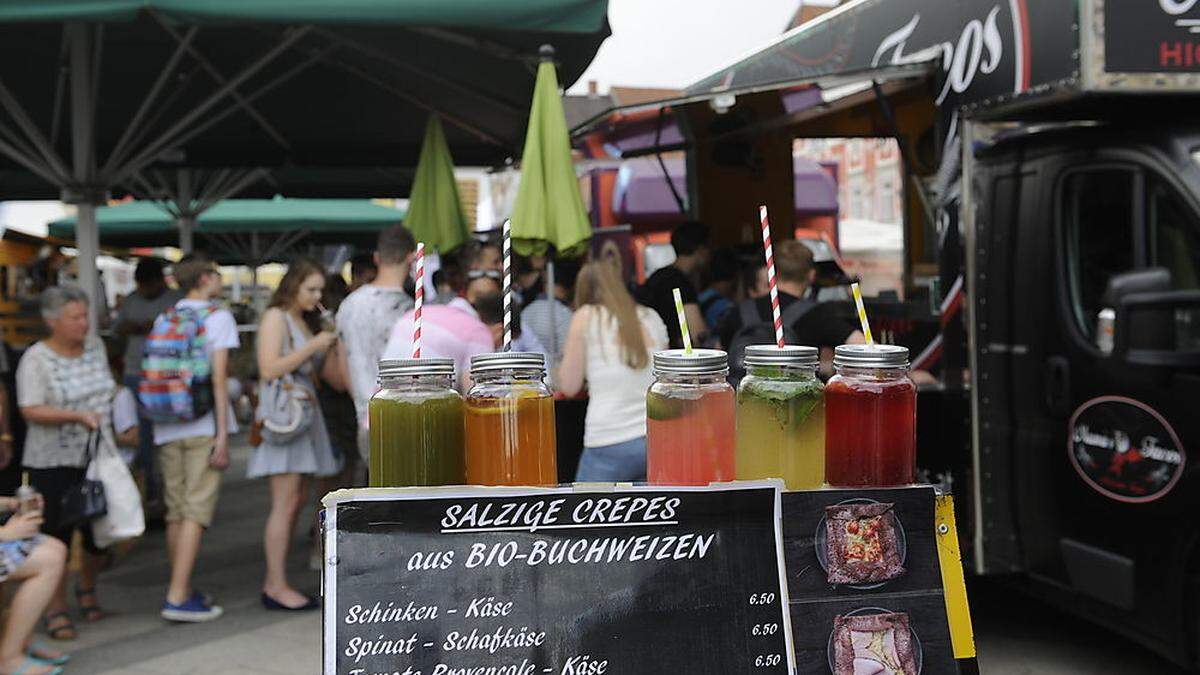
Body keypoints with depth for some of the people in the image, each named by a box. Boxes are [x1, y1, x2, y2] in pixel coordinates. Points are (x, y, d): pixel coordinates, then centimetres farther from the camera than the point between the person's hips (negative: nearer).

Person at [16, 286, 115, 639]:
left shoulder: (95, 346, 6)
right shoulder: (36, 359, -12)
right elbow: (31, 410, -20)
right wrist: (77, 415, -29)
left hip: (98, 458, 5)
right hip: (53, 464, -5)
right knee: (57, 537, 0)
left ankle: (86, 588, 35)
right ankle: (56, 610, 14)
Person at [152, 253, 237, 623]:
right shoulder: (218, 317, -3)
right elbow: (218, 378, -10)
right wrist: (223, 436, -11)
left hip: (167, 428, 6)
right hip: (204, 426, -6)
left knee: (176, 512, 11)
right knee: (196, 510, -5)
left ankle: (182, 589, 19)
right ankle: (177, 596, -9)